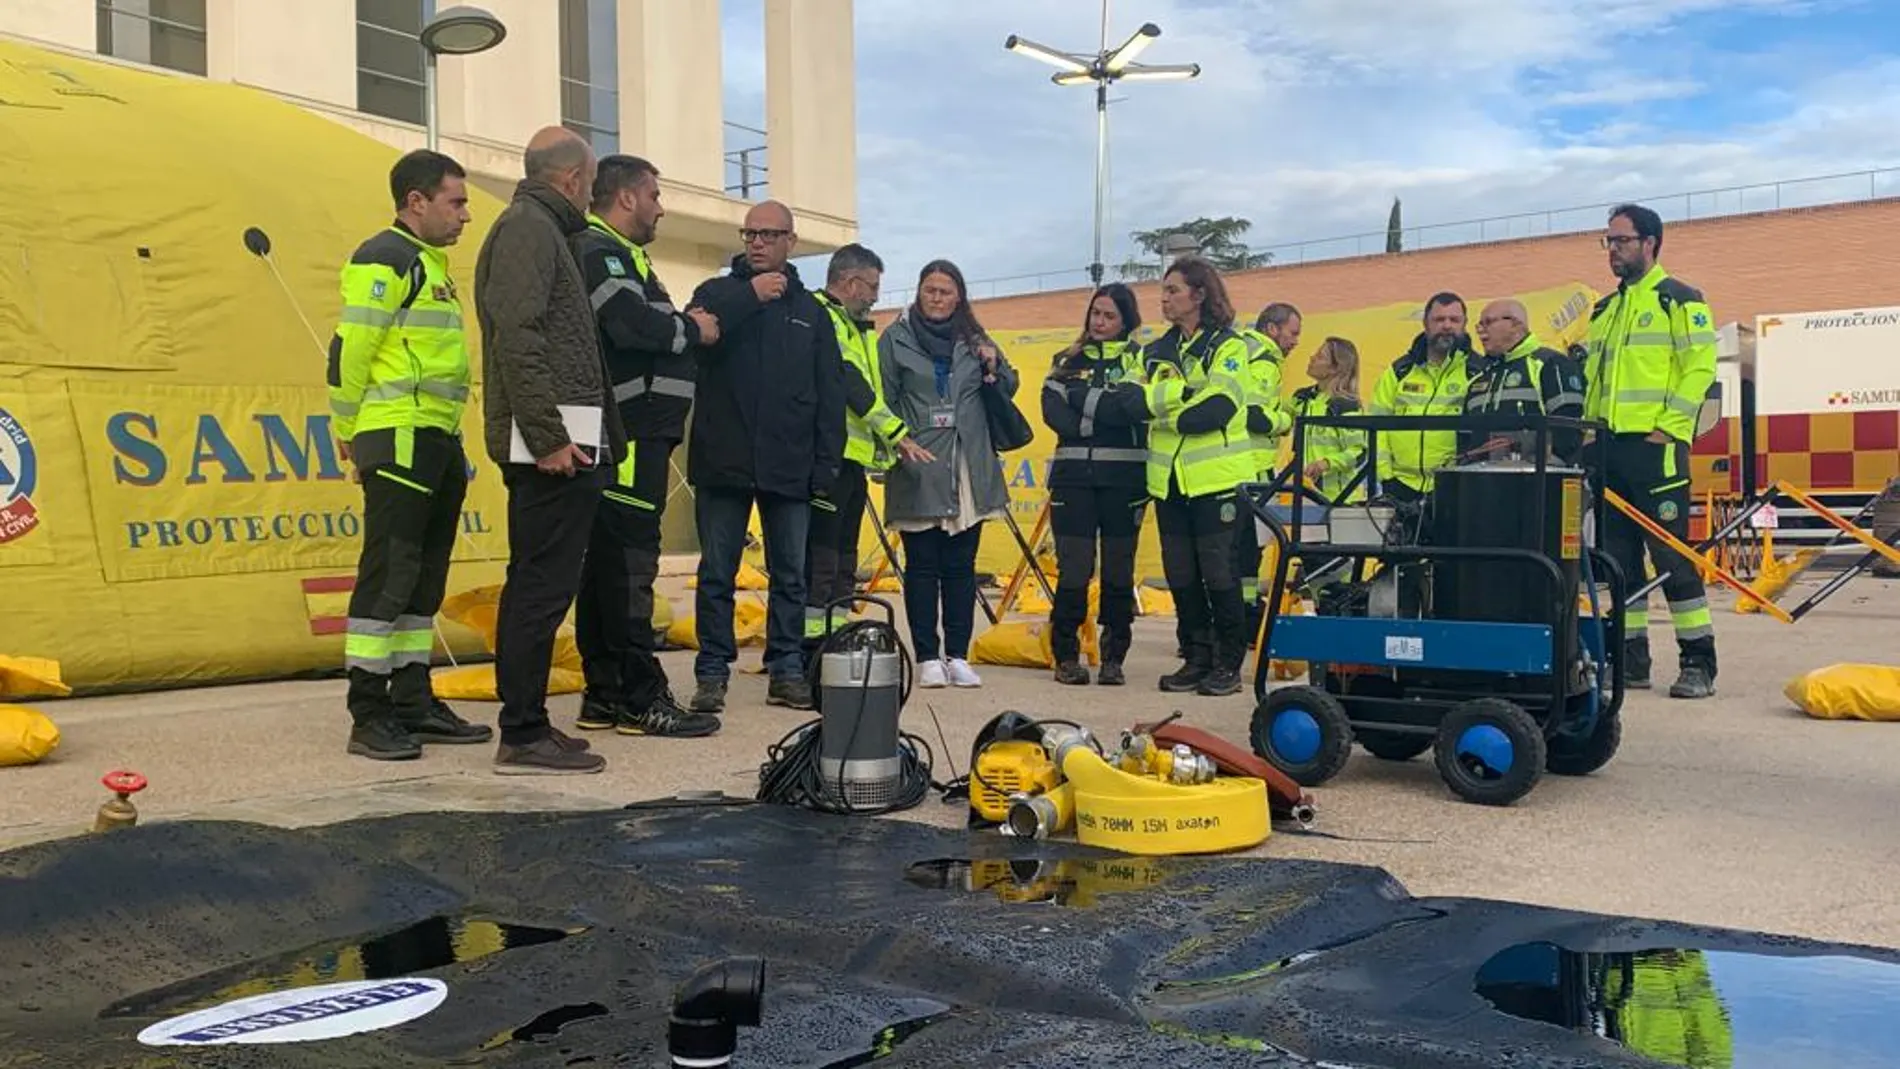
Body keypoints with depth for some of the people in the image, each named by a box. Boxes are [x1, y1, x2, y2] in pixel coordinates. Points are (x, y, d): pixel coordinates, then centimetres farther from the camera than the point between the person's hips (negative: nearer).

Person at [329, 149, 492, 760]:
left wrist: (449, 436, 17)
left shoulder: (431, 263, 21)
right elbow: (349, 349, -14)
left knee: (425, 575, 12)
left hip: (440, 438, 10)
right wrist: (349, 432, -7)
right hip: (399, 438, -10)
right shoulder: (384, 260, -9)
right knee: (388, 571, -7)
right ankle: (368, 717, -2)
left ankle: (414, 703, 20)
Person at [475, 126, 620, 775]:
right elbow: (517, 339, -18)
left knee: (535, 583, 12)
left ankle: (524, 723, 19)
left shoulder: (537, 227, 23)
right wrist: (549, 437, -22)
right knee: (544, 585, -9)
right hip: (551, 440, -11)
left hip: (552, 440, 11)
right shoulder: (529, 229, -7)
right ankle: (524, 736, -5)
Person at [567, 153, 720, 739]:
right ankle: (641, 697, -5)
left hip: (638, 432, 11)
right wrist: (691, 329, -7)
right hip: (627, 434, -11)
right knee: (628, 563, -8)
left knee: (608, 560, 10)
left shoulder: (619, 254, 26)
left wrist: (685, 324, 6)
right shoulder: (597, 251, -8)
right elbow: (631, 326, -21)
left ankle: (605, 694, 15)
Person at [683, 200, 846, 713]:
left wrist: (826, 464, 1)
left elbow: (830, 395, 9)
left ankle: (787, 671, 13)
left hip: (790, 469, 2)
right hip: (723, 463, -1)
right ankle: (712, 672, 10)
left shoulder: (811, 310, 13)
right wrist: (749, 297, -15)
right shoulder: (717, 293, 9)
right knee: (716, 574, 2)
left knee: (790, 576, 5)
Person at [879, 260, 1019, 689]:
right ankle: (927, 657, 6)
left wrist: (994, 368, -3)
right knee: (922, 565, 1)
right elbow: (883, 399, 0)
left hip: (968, 469, 3)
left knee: (961, 565, 6)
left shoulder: (974, 339, 13)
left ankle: (958, 655, 12)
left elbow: (1008, 390, 18)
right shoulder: (896, 338, 3)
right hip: (917, 471, -3)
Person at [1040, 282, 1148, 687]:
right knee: (1073, 570, -3)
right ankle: (1066, 655, 8)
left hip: (1123, 477, -1)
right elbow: (1055, 414, -2)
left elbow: (1136, 407, -12)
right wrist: (1109, 413, -9)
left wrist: (1082, 399, -8)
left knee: (1118, 571, 3)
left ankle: (1114, 657, 12)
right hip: (1073, 475, 1)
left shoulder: (1140, 358, 8)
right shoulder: (1068, 361, 14)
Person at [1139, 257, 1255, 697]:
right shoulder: (1156, 352, 16)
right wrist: (1185, 392, -15)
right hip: (1169, 479, 6)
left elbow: (1216, 410, -16)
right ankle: (1196, 658, 18)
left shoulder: (1228, 347, -2)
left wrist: (1164, 411, -11)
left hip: (1215, 479, -6)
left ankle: (1228, 664, 8)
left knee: (1218, 573, -2)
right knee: (1180, 575, 8)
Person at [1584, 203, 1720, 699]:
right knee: (1619, 555, 8)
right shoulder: (1605, 310, 20)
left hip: (1655, 447, -7)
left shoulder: (1680, 299, -1)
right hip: (1608, 449, 7)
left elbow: (1700, 366, -9)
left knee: (1671, 553, -7)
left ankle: (1698, 662, 0)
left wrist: (1667, 428, -16)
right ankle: (1631, 658, 15)